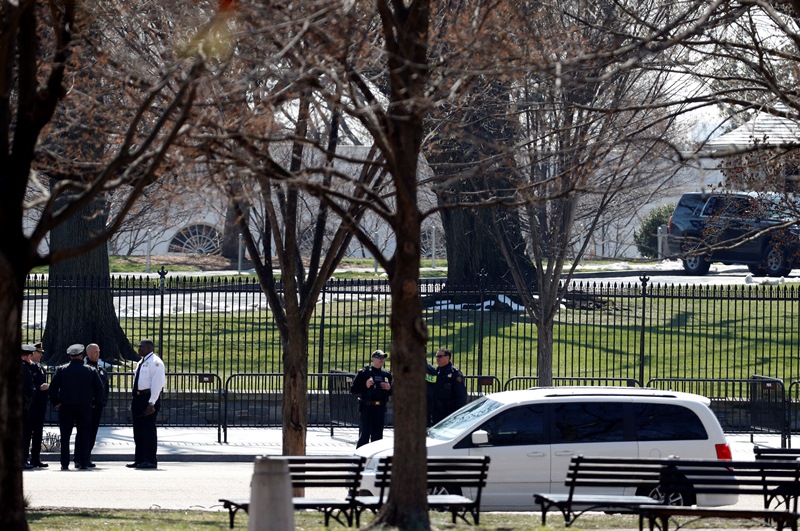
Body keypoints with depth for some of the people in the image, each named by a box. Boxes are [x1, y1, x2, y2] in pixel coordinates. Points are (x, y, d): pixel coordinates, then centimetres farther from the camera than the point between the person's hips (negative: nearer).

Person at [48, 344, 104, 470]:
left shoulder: (62, 370, -1)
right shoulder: (90, 371, 0)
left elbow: (53, 387, -3)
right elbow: (99, 388, 1)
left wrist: (55, 402, 6)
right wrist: (94, 403, 11)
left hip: (65, 407, 0)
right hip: (84, 407, 0)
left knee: (65, 436, 4)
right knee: (83, 436, 5)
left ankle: (65, 463, 1)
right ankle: (83, 463, 1)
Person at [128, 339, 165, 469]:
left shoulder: (155, 362, -10)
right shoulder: (141, 363, 19)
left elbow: (157, 383, -17)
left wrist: (151, 403, -22)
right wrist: (135, 400, 18)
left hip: (149, 399, -10)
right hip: (138, 397, 10)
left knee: (148, 430, -7)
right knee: (138, 430, 11)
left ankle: (151, 461, -2)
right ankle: (139, 460, 16)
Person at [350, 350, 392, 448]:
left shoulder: (387, 374, 12)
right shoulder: (364, 373, -1)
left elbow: (393, 392, 21)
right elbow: (353, 389, -3)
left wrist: (389, 388, -1)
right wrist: (365, 386, -17)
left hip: (381, 408, 4)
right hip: (367, 407, -4)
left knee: (378, 435, 7)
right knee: (365, 433, -9)